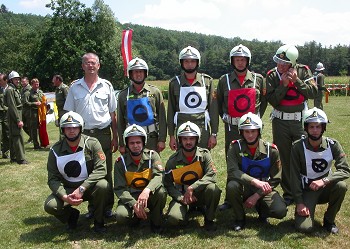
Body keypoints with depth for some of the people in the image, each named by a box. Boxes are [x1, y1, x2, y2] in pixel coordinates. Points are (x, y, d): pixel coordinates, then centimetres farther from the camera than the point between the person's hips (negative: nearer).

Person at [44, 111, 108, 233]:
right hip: (67, 189, 2)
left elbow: (101, 169, -22)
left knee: (102, 185, -33)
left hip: (89, 186, -1)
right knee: (50, 206, -24)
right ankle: (72, 215, 12)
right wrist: (64, 197, -25)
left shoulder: (92, 143, -13)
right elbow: (53, 179, -7)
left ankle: (98, 221, -6)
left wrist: (81, 188, -31)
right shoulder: (55, 150, -8)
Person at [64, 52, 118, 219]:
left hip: (103, 134, 0)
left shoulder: (106, 86, 7)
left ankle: (108, 206, 13)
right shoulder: (75, 87, 7)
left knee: (106, 172, 3)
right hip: (82, 134, 1)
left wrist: (115, 137, 5)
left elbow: (113, 114, 9)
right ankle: (92, 207, 17)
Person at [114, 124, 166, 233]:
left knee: (161, 191, -33)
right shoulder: (121, 162, -5)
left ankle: (156, 222, -6)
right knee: (121, 216, -30)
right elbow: (119, 189, -9)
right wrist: (134, 204, -26)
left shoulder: (152, 156, -6)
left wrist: (147, 190, -44)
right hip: (130, 197, 0)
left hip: (149, 196, 0)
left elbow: (159, 176, -23)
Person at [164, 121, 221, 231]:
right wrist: (181, 198, -18)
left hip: (200, 193, -1)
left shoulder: (204, 154, -9)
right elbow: (168, 184, -3)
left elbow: (211, 176, -21)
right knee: (173, 218, -26)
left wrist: (192, 188, -30)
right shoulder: (173, 160, -7)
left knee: (213, 189, -34)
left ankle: (209, 219, -5)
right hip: (181, 195, 1)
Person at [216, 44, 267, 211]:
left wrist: (257, 117, 8)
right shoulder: (224, 80, 4)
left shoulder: (258, 79, 4)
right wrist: (226, 118, 9)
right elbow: (219, 103, 14)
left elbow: (264, 101, 15)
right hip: (232, 128, 0)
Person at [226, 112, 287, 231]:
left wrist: (256, 196, -15)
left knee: (280, 211, -25)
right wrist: (255, 181, -38)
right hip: (244, 188, -1)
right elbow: (232, 171, -25)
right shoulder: (235, 147, -11)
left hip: (263, 190, 1)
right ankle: (239, 218, -6)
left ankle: (262, 209, 13)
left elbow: (275, 180, -6)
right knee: (232, 186, -35)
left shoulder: (271, 150, -8)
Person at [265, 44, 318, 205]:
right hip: (280, 121, 1)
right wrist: (283, 84, -19)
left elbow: (313, 93, -11)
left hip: (301, 120, 0)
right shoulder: (272, 75, -2)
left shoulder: (303, 71, -3)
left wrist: (296, 80, -18)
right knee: (285, 159, 8)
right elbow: (272, 101, -10)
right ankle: (288, 194, 19)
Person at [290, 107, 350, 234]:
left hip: (326, 188, 2)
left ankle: (329, 219, -6)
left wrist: (324, 180, -35)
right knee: (304, 227, -21)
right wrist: (299, 202, -16)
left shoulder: (333, 145, -10)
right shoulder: (298, 147, -14)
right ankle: (309, 207, 15)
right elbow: (295, 176, -12)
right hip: (306, 190, -2)